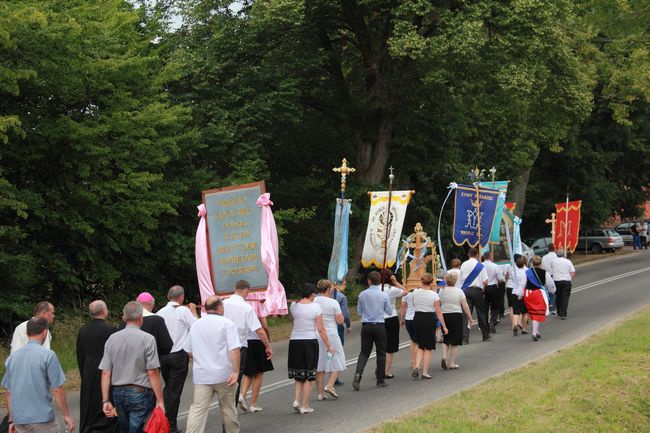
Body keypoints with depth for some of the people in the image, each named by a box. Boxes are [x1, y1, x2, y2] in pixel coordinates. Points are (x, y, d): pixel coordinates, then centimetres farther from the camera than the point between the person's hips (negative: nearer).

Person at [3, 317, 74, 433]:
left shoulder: (12, 357, 7)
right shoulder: (48, 355, -10)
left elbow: (9, 392, 11)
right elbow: (57, 390, -10)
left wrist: (11, 420, 18)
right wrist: (66, 415, 0)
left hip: (19, 421, 5)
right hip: (42, 419, -5)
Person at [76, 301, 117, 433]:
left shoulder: (82, 330, 1)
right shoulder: (111, 330, -14)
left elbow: (80, 356, 7)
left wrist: (84, 375, 16)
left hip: (88, 375, 5)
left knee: (89, 409, 14)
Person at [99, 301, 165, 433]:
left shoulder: (112, 339, 3)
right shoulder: (147, 339, -10)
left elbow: (105, 373, 1)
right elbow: (152, 373, -13)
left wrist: (106, 401, 5)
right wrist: (160, 400, -8)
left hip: (118, 393, 5)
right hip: (140, 393, -5)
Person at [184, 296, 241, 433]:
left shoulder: (195, 325, 11)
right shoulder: (227, 324, -5)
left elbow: (189, 351, 17)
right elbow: (234, 349, -16)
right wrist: (236, 371, -17)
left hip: (201, 375, 3)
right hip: (224, 375, -3)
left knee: (198, 409, -4)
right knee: (228, 407, 13)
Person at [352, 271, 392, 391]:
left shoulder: (362, 295, -2)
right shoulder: (384, 295, -6)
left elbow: (359, 312, 6)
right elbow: (389, 312, 4)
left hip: (366, 326, 2)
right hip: (379, 326, -2)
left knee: (364, 352, 8)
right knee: (381, 353, 9)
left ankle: (358, 373, -15)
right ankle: (380, 380, 13)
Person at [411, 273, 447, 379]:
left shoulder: (415, 292, -1)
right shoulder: (434, 295, -11)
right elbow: (438, 312, -9)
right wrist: (444, 326, -2)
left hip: (417, 318, 4)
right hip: (429, 320, -4)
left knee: (420, 346, 17)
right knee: (428, 348, 7)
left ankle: (417, 367, -3)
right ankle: (425, 372, 8)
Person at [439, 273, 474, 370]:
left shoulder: (441, 291, 0)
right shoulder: (459, 291, -5)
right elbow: (465, 307, -5)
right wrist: (470, 318, 3)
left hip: (444, 315, 2)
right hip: (456, 316, -2)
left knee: (445, 339, 16)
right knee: (455, 342, 6)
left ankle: (444, 357, -6)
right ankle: (452, 363, 7)